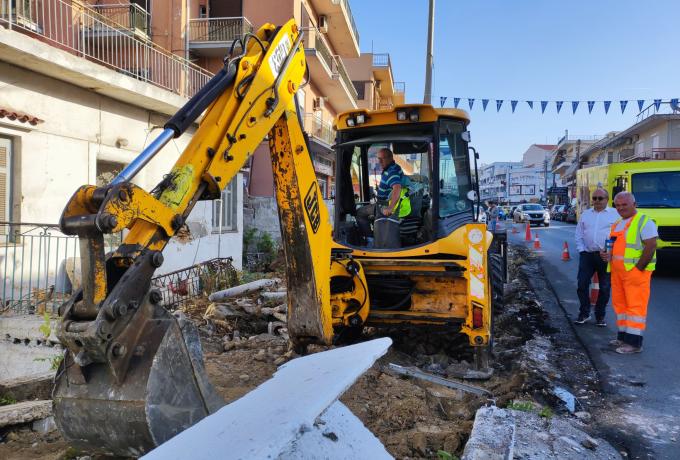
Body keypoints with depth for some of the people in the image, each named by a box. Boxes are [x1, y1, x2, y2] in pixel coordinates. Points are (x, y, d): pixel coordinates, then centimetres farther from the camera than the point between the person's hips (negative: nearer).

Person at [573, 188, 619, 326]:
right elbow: (579, 235, 15)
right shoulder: (585, 214, 13)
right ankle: (584, 313, 13)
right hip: (587, 255, 2)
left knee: (605, 287, 5)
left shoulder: (615, 214, 3)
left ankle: (600, 316, 18)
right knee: (582, 285, -1)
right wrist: (581, 250, 3)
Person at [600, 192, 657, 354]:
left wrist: (638, 268, -16)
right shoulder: (617, 224, 19)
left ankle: (634, 343, -4)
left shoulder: (644, 222, -7)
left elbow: (650, 246, -14)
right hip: (617, 271, 8)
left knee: (635, 305, -6)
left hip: (636, 271, -8)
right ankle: (623, 337, 21)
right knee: (620, 304, 11)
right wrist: (608, 254, 7)